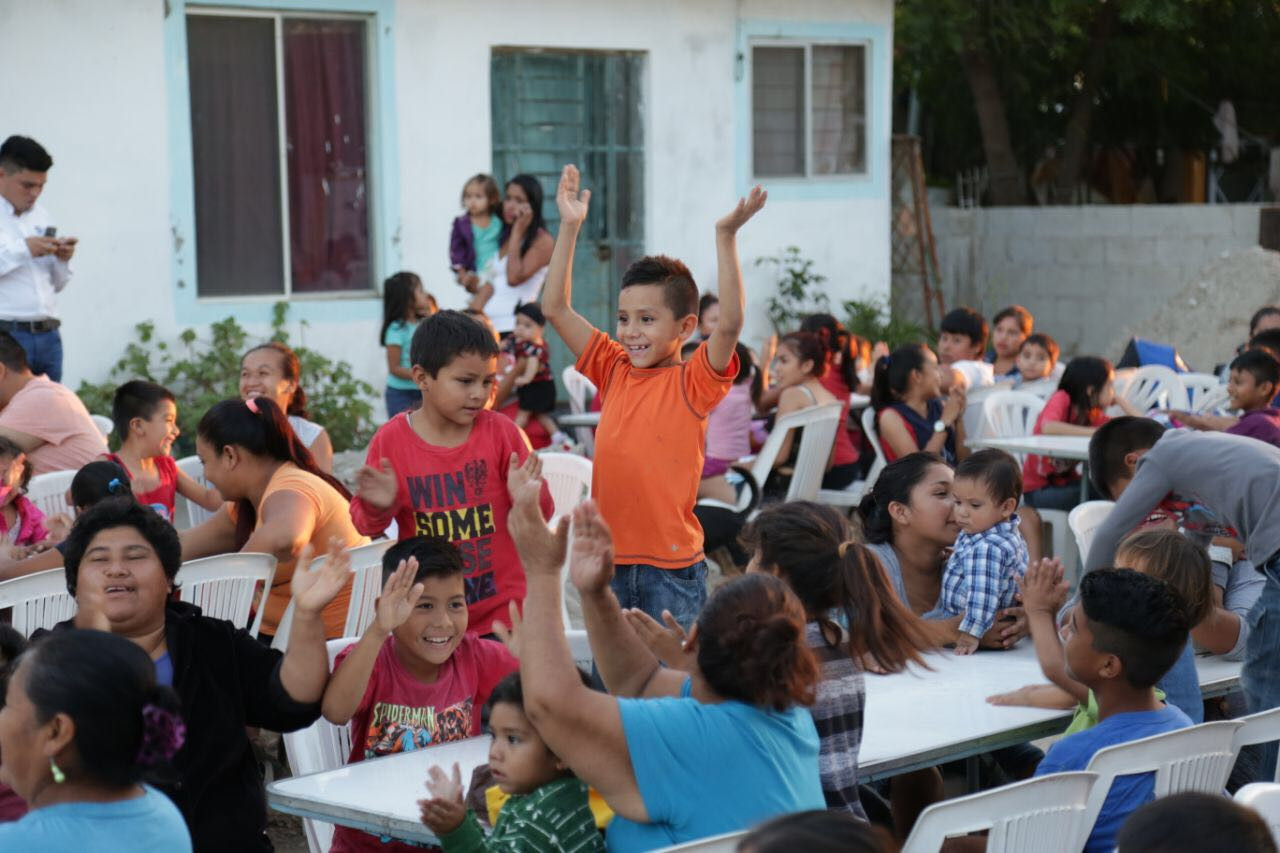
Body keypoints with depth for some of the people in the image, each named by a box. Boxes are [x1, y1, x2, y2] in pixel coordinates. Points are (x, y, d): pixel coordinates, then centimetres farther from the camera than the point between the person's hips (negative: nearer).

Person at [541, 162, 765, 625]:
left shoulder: (693, 381, -5)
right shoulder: (614, 370, 9)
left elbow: (729, 323, -22)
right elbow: (555, 308, 8)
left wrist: (725, 236, -26)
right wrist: (569, 227, 2)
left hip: (672, 568, -5)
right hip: (608, 559, 5)